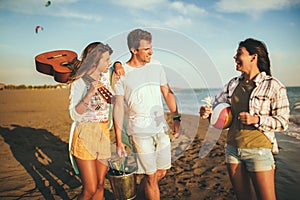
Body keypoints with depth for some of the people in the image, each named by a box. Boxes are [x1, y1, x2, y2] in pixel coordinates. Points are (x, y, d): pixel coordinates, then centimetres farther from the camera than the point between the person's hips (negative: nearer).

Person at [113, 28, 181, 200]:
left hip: (161, 128, 5)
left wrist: (176, 117, 4)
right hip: (140, 131, -5)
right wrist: (119, 140, -7)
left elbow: (167, 93, 14)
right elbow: (118, 107, -5)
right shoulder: (122, 73, -6)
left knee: (162, 172, 14)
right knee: (151, 176, 1)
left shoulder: (156, 67, 7)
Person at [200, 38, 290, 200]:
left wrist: (256, 120, -22)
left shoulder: (273, 86, -8)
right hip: (233, 148, 5)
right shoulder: (233, 84, 7)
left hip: (258, 150, -5)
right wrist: (206, 112, -14)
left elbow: (282, 122, -7)